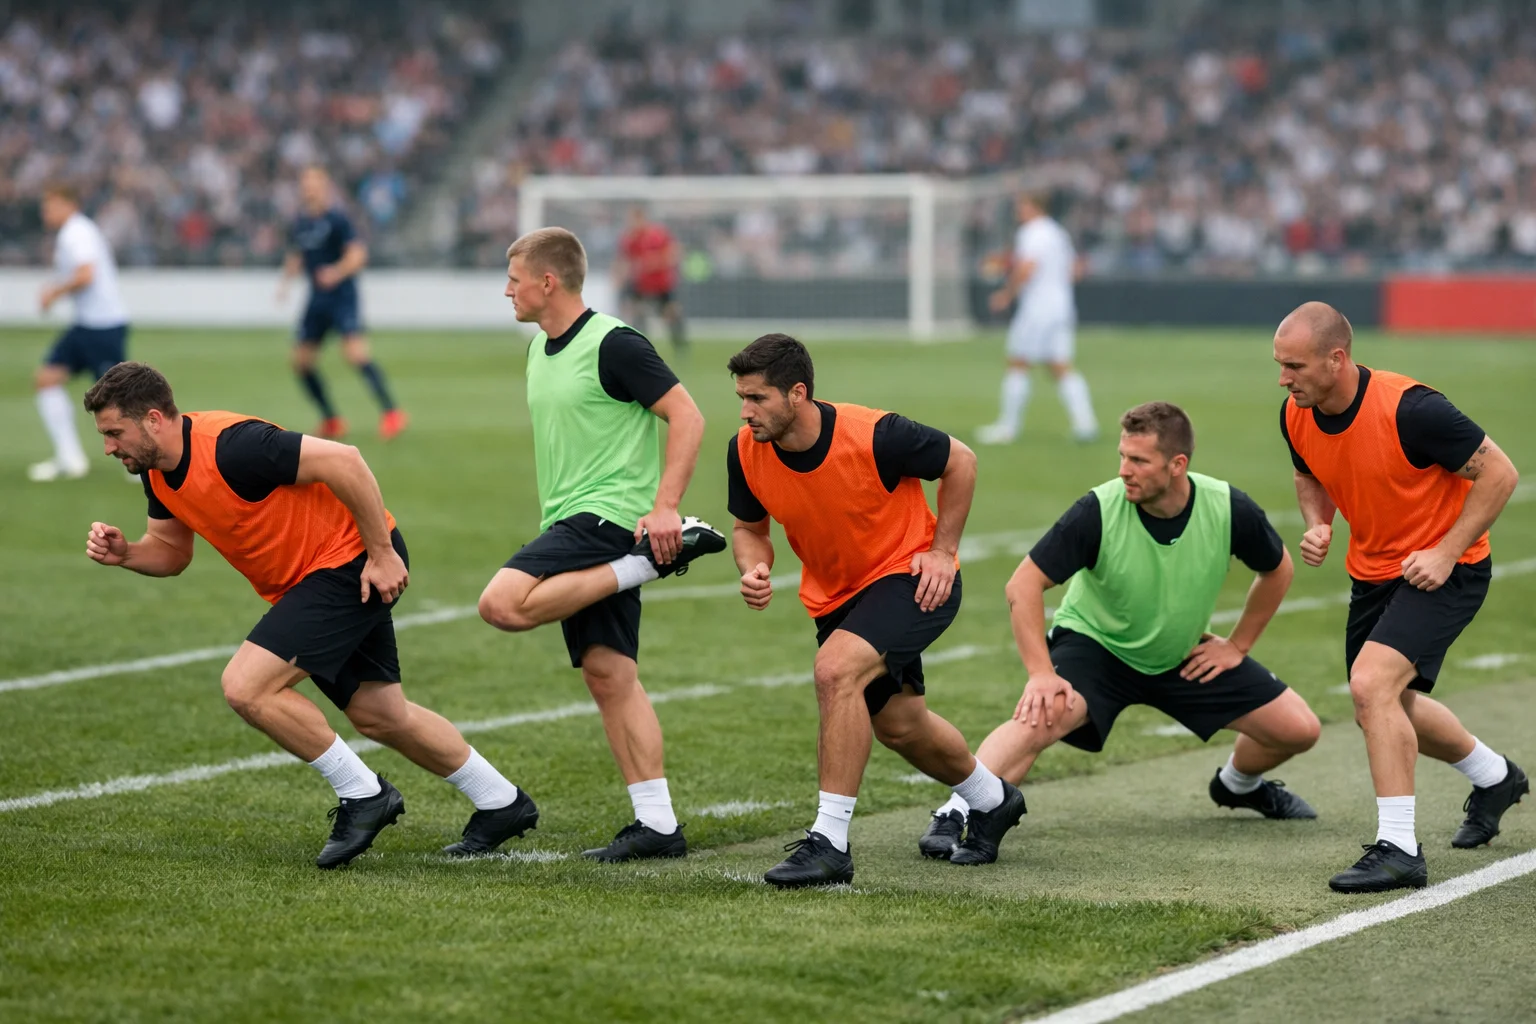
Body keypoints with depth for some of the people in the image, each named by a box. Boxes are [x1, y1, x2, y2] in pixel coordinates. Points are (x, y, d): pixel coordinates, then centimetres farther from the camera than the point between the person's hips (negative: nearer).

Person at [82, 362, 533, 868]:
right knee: (380, 717, 16)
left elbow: (343, 461, -27)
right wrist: (125, 553, -8)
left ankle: (362, 794, -4)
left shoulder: (232, 446, -28)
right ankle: (501, 804, 31)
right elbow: (172, 551, 14)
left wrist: (382, 553, -23)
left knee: (246, 686, -19)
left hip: (353, 563, -10)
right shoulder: (158, 474, 1)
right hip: (305, 579, 10)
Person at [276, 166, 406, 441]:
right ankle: (331, 421, 18)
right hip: (317, 299, 7)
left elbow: (358, 254, -17)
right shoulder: (299, 225, 10)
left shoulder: (337, 219, -10)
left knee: (356, 353, -21)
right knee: (301, 361, 5)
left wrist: (338, 271, -34)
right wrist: (285, 279, 7)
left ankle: (391, 412, -16)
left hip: (343, 296, -7)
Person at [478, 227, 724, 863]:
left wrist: (664, 507, -23)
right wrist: (551, 515, 23)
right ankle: (657, 823, 3)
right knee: (608, 676, 4)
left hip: (610, 517, -9)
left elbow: (687, 417, -16)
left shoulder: (613, 345, -12)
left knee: (504, 604, -25)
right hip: (574, 525, 9)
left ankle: (652, 563, -16)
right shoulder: (540, 349, 16)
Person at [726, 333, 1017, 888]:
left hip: (911, 577, -7)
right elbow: (749, 528, 3)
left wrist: (942, 551, -12)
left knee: (836, 669, -31)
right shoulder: (745, 453, -16)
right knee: (898, 725, 19)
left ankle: (829, 841, -26)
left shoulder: (875, 436, -29)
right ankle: (991, 800, 49)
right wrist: (754, 570, -20)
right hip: (834, 593, 7)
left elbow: (960, 461, -11)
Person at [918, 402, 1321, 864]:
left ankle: (1238, 784, 33)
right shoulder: (1099, 510, -27)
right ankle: (954, 818, -39)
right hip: (1094, 642, -4)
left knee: (1298, 728, 0)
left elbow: (1278, 568, 2)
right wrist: (1042, 674, -31)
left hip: (1184, 656, 4)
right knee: (1046, 713, -36)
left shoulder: (1229, 508, -20)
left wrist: (1238, 645, 2)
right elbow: (1023, 585, -23)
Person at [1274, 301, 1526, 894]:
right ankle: (1495, 778, 47)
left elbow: (1499, 472, -21)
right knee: (1385, 709, 19)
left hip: (1442, 570, -8)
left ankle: (1398, 850, -20)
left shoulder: (1410, 410, -30)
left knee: (1371, 684, -26)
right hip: (1372, 572, 8)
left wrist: (1446, 552, -24)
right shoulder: (1296, 416, -10)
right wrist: (1317, 527, -7)